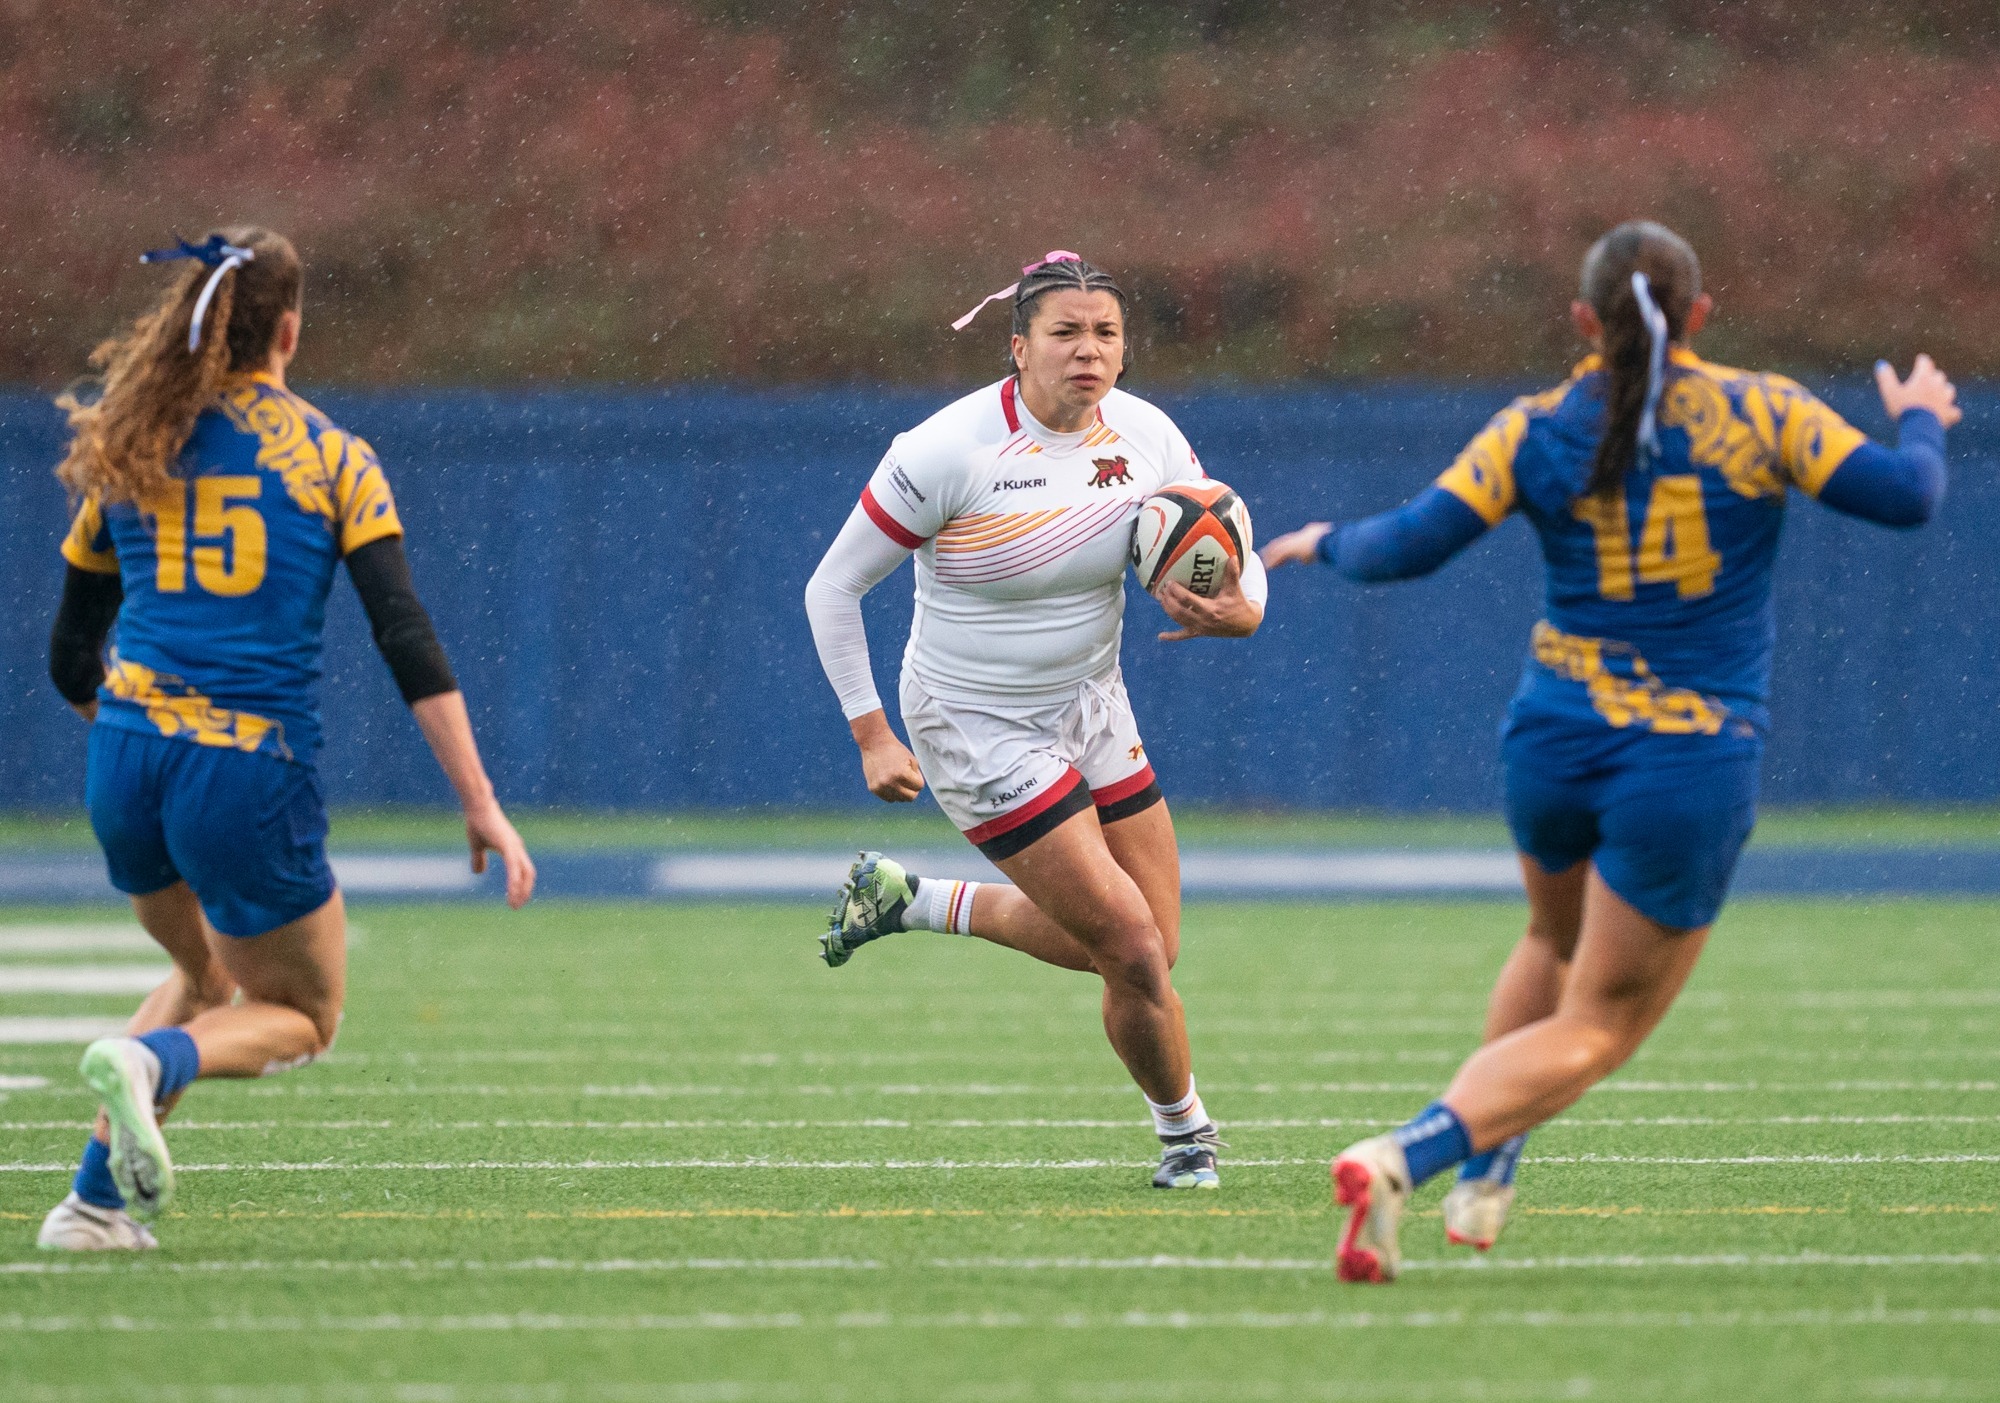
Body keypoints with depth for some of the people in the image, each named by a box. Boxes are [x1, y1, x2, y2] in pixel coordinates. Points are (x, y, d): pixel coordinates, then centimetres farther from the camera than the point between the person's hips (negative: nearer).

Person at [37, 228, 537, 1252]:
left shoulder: (126, 456, 11)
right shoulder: (331, 457, 1)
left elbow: (71, 662, 15)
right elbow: (408, 643, -7)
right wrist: (483, 808, -7)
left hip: (126, 762, 4)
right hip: (255, 777, -4)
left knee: (204, 975, 30)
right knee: (302, 1015, 17)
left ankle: (95, 1197, 12)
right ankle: (150, 1060, -17)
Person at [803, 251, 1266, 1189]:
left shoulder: (1147, 437, -7)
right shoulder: (946, 452, -21)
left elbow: (1236, 564, 2)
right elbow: (833, 588, -13)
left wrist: (1240, 612, -23)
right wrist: (871, 735, -16)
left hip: (1088, 708, 6)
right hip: (976, 729, -6)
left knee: (1144, 951, 8)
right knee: (1133, 946, -10)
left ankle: (908, 901, 25)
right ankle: (1184, 1130, 17)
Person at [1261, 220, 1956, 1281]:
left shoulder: (1534, 433, -3)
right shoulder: (1761, 416, -6)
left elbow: (1409, 547, -8)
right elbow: (1903, 497, -8)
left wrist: (1327, 543, 13)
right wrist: (1922, 423, 14)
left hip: (1554, 747, 3)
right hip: (1695, 765, -3)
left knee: (1558, 942, 35)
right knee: (1594, 1033, 2)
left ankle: (1482, 1176, 32)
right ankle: (1397, 1161, -20)